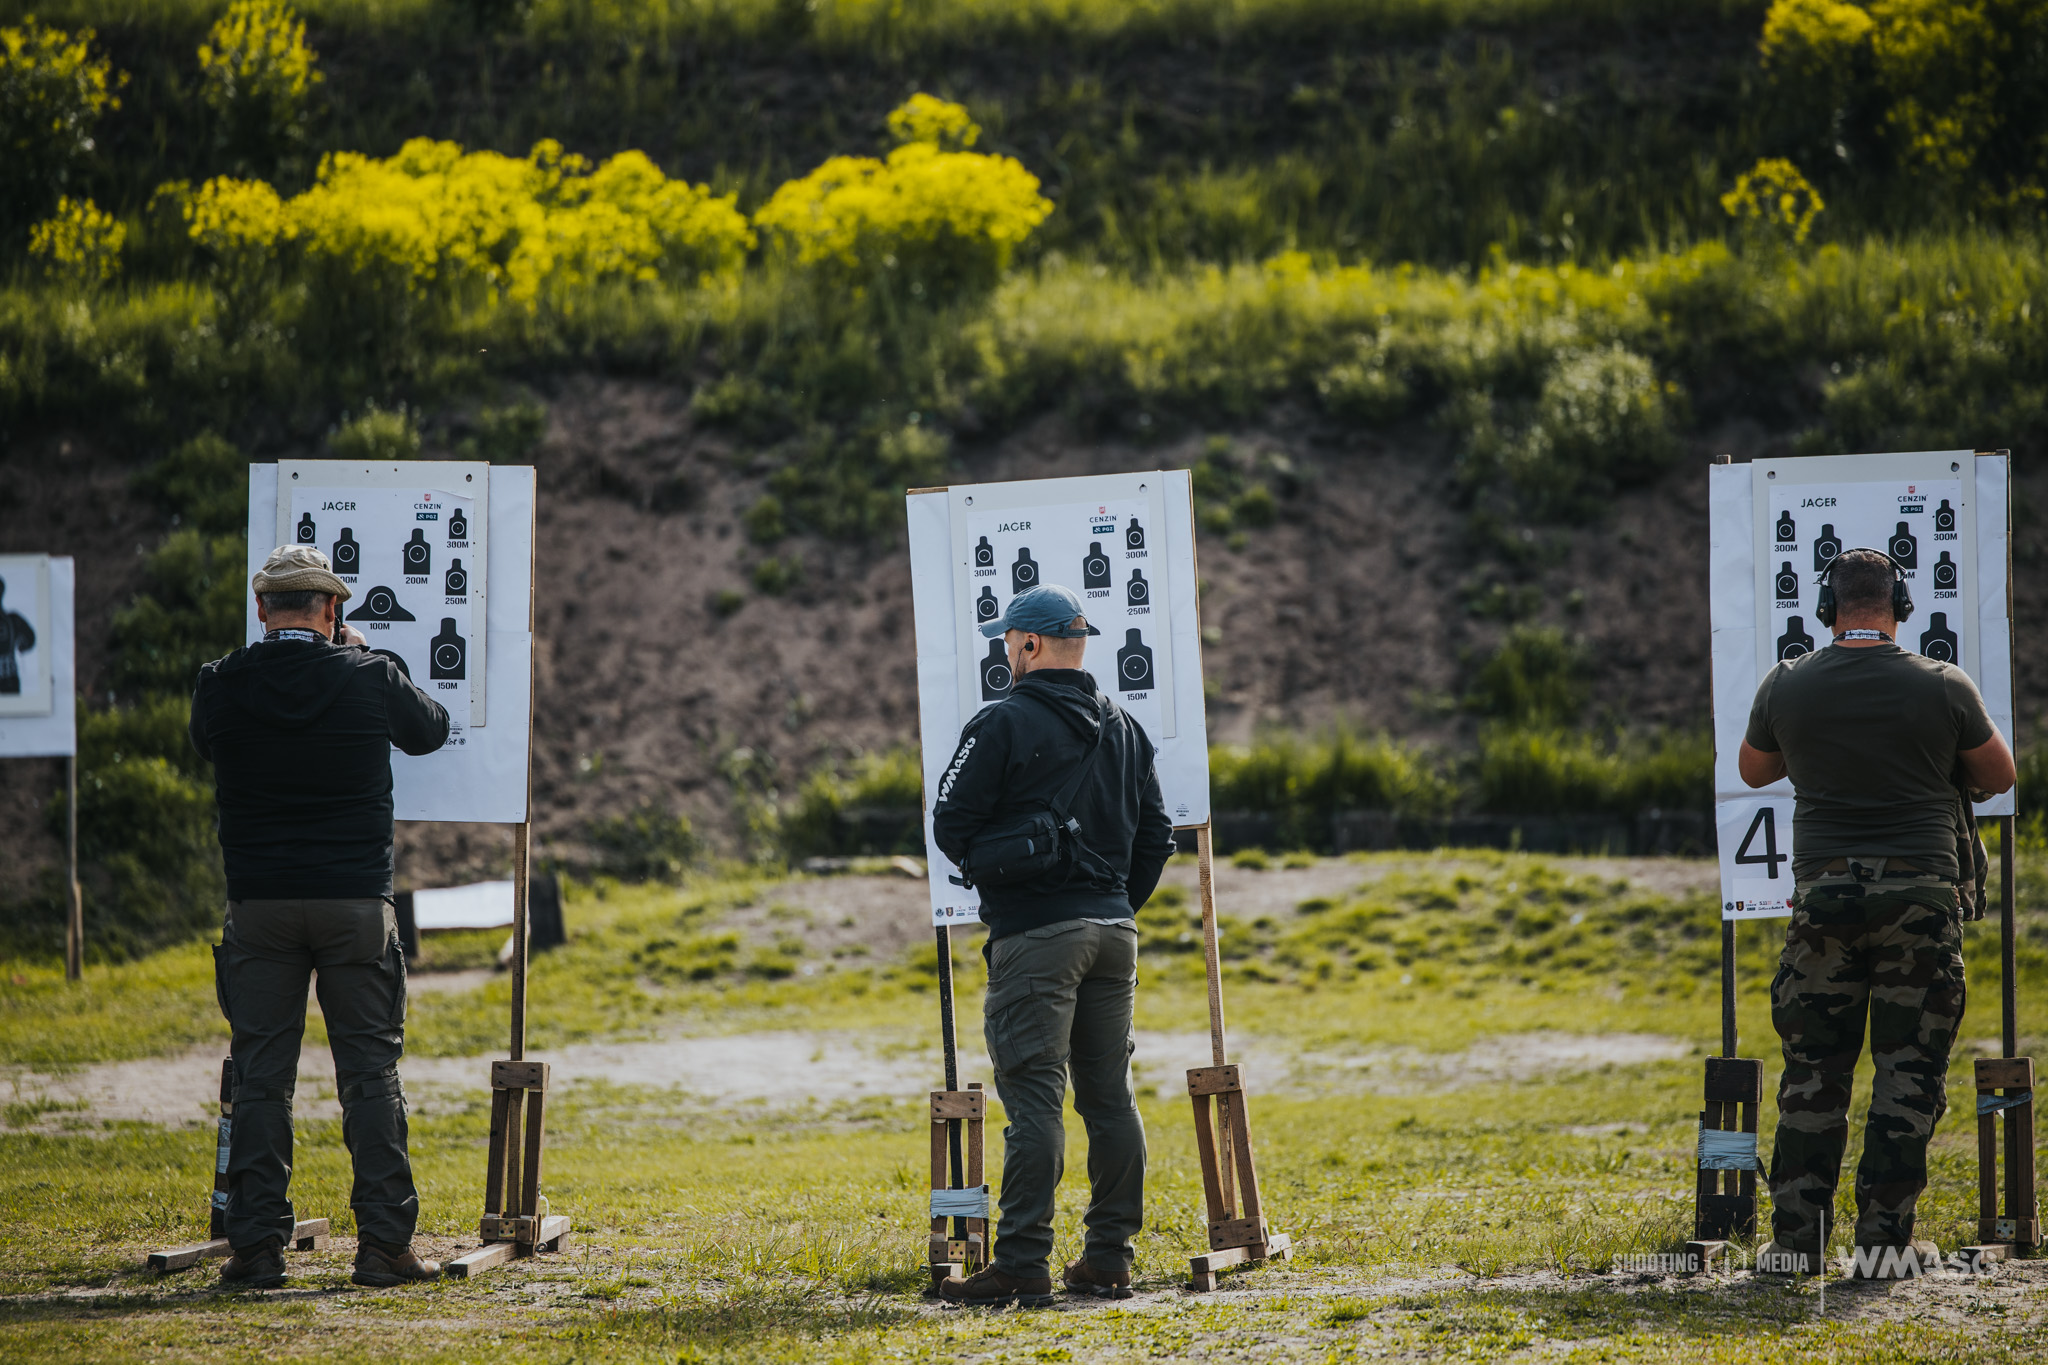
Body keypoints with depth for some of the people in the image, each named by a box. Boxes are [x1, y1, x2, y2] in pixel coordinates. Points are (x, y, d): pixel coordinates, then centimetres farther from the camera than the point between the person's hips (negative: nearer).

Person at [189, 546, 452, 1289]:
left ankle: (256, 1246, 3)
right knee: (371, 1072, 4)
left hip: (259, 905, 1)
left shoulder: (222, 685, -4)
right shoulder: (370, 678, -6)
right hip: (356, 903, -1)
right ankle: (384, 1242, 1)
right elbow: (431, 729, 14)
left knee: (260, 1076, 5)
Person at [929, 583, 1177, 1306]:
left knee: (1034, 1098, -9)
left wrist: (990, 869, 10)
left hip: (1035, 936, -7)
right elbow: (1155, 835, 16)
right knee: (1110, 1096, 9)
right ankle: (1110, 1258, 11)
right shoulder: (1124, 729, 13)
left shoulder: (1003, 724, -9)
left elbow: (951, 824, -10)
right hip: (1114, 933, 7)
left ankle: (1023, 1265, -11)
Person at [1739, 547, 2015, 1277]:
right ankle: (1886, 1233, 3)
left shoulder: (1787, 687, -1)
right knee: (1909, 1068, 5)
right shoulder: (1943, 688, -6)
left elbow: (1753, 770, 17)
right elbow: (1999, 775, 9)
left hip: (1824, 892, 2)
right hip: (1920, 896, -1)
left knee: (1813, 1071, 7)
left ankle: (1797, 1237, 5)